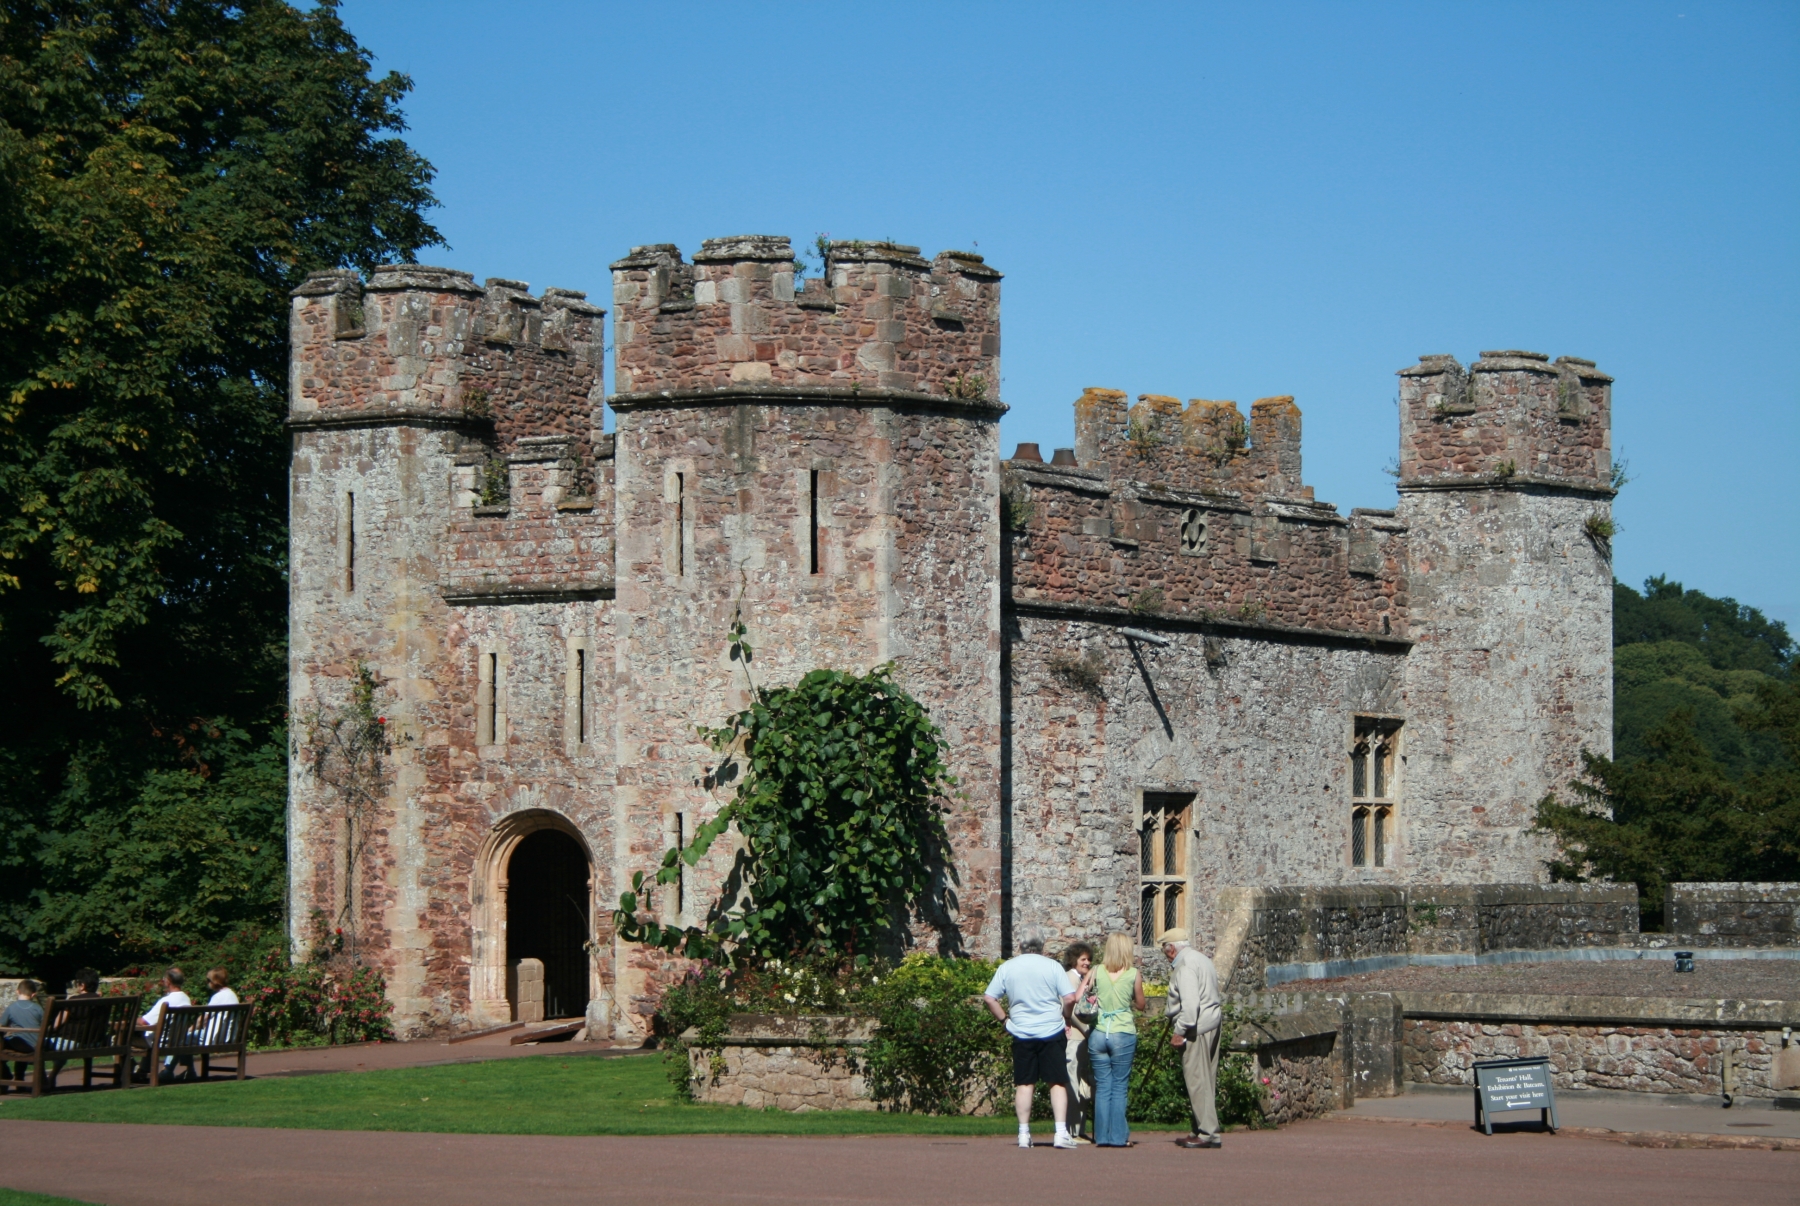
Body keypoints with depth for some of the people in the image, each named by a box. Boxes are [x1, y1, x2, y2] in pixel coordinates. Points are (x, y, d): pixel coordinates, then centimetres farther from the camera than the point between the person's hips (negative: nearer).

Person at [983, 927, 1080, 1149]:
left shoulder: (1006, 968, 3)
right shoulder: (1052, 966, -3)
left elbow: (989, 998, -1)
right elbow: (1070, 998, -9)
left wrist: (1005, 1018, 8)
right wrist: (1066, 1018, 8)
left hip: (1022, 1033, 2)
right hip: (1052, 1032, -2)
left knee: (1024, 1084, 8)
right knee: (1058, 1083, 2)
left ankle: (1024, 1134, 7)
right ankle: (1061, 1133, -6)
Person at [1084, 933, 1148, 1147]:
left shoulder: (1096, 972, 0)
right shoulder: (1133, 974, -3)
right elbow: (1140, 1004, 8)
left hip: (1098, 1034, 2)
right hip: (1123, 1034, -2)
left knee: (1102, 1087, 8)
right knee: (1119, 1087, 4)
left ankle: (1101, 1136, 8)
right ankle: (1118, 1136, 3)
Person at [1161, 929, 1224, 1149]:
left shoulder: (1185, 965, -12)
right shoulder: (1201, 959, 20)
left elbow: (1190, 1003, -22)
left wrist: (1180, 1031, -19)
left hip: (1196, 1028, -11)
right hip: (1212, 1022, 11)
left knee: (1197, 1080, -9)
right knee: (1205, 1079, 12)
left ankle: (1208, 1133, -11)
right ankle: (1205, 1130, 15)